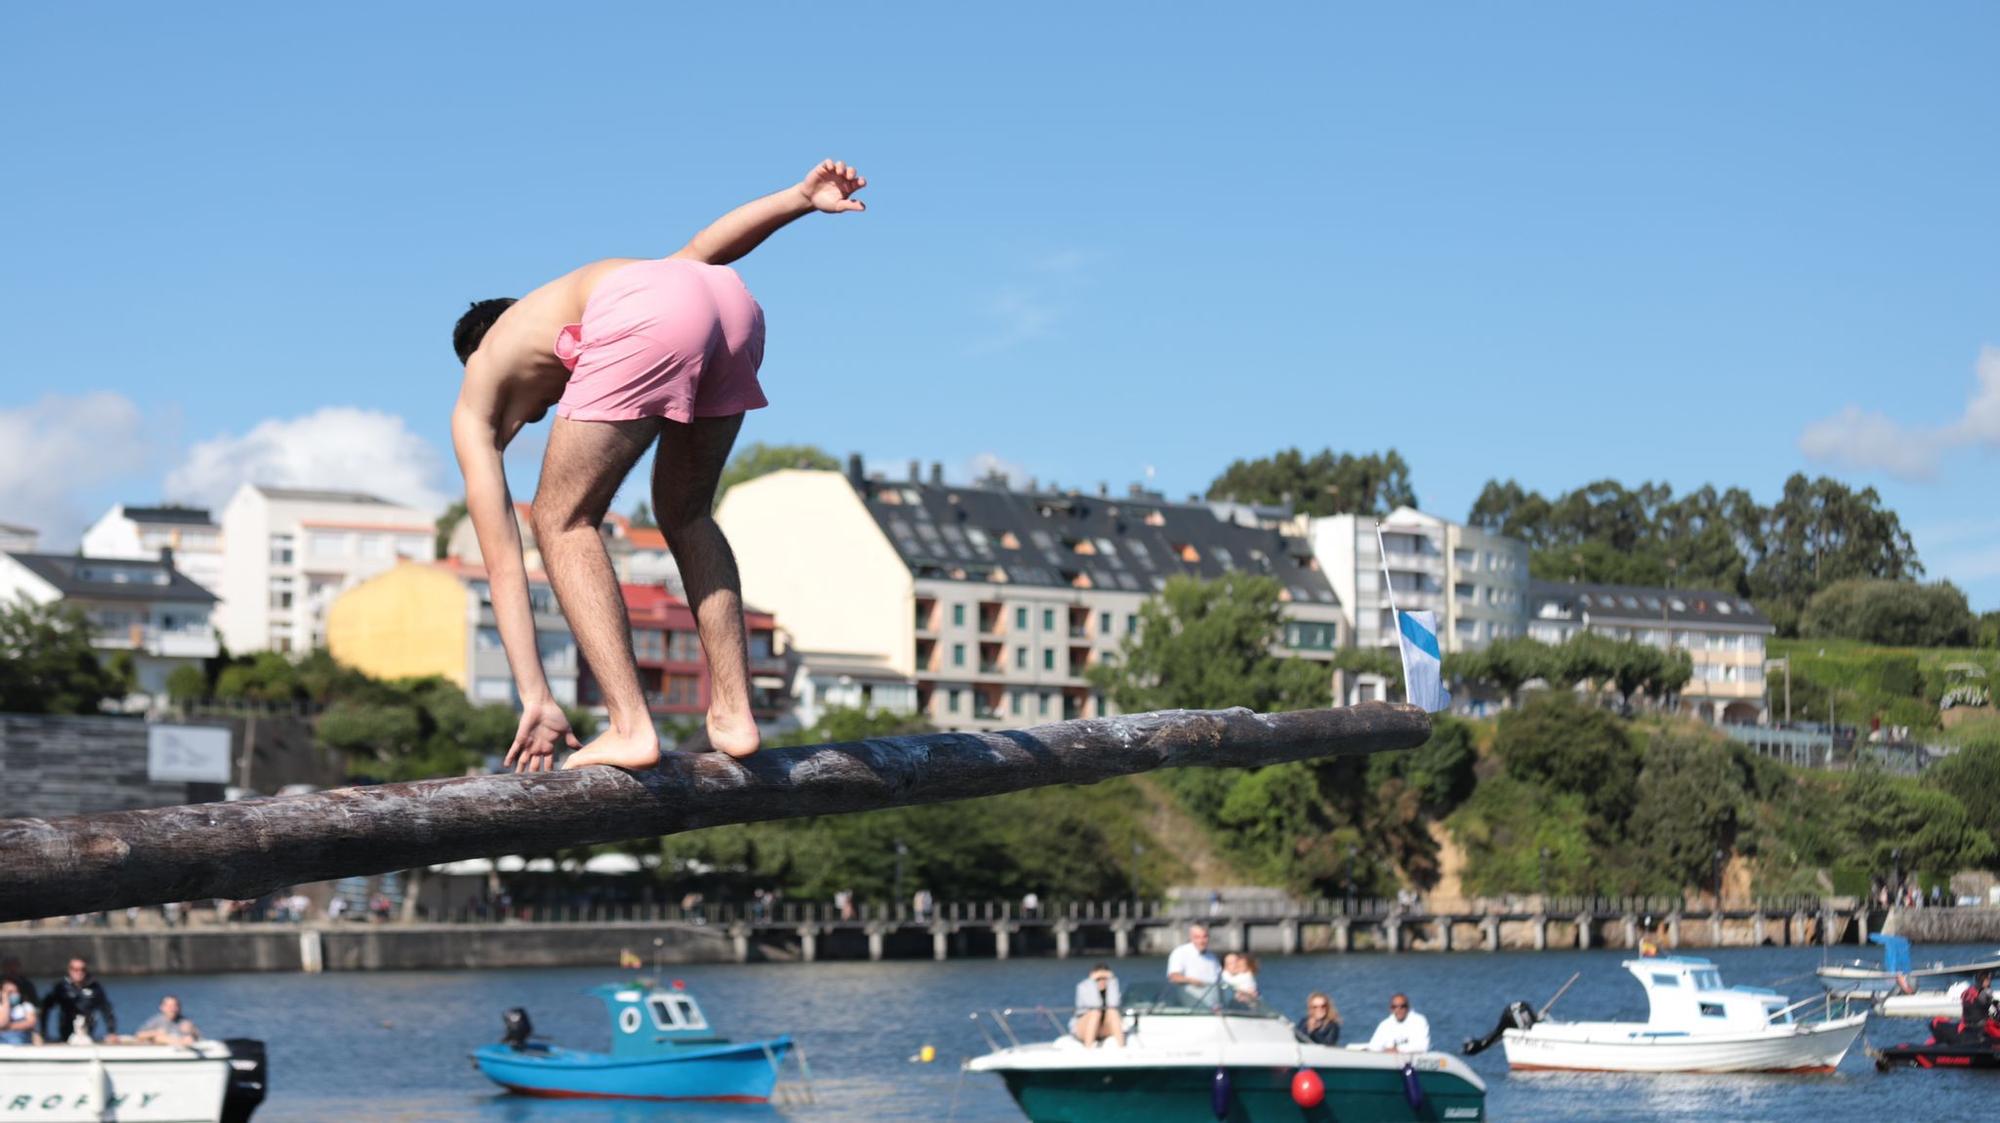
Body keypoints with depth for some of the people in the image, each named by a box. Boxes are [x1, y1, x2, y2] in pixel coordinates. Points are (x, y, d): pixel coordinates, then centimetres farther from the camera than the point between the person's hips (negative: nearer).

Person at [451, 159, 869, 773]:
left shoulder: (476, 406, 29)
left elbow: (503, 560, 21)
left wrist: (535, 699, 19)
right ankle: (733, 714, 22)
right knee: (685, 513, 26)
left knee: (563, 521, 12)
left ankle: (632, 728, 0)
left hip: (648, 322, -6)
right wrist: (800, 199, 17)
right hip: (731, 300, 6)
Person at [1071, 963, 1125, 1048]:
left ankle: (1121, 1047, -38)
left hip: (1105, 1030, 3)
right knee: (1095, 1012, -32)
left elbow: (1112, 1004, -21)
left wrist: (1111, 981, -21)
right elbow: (1093, 1005, -27)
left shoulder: (1112, 986, -3)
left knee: (1112, 1012, -27)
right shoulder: (1083, 986, -11)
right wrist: (1092, 981, -26)